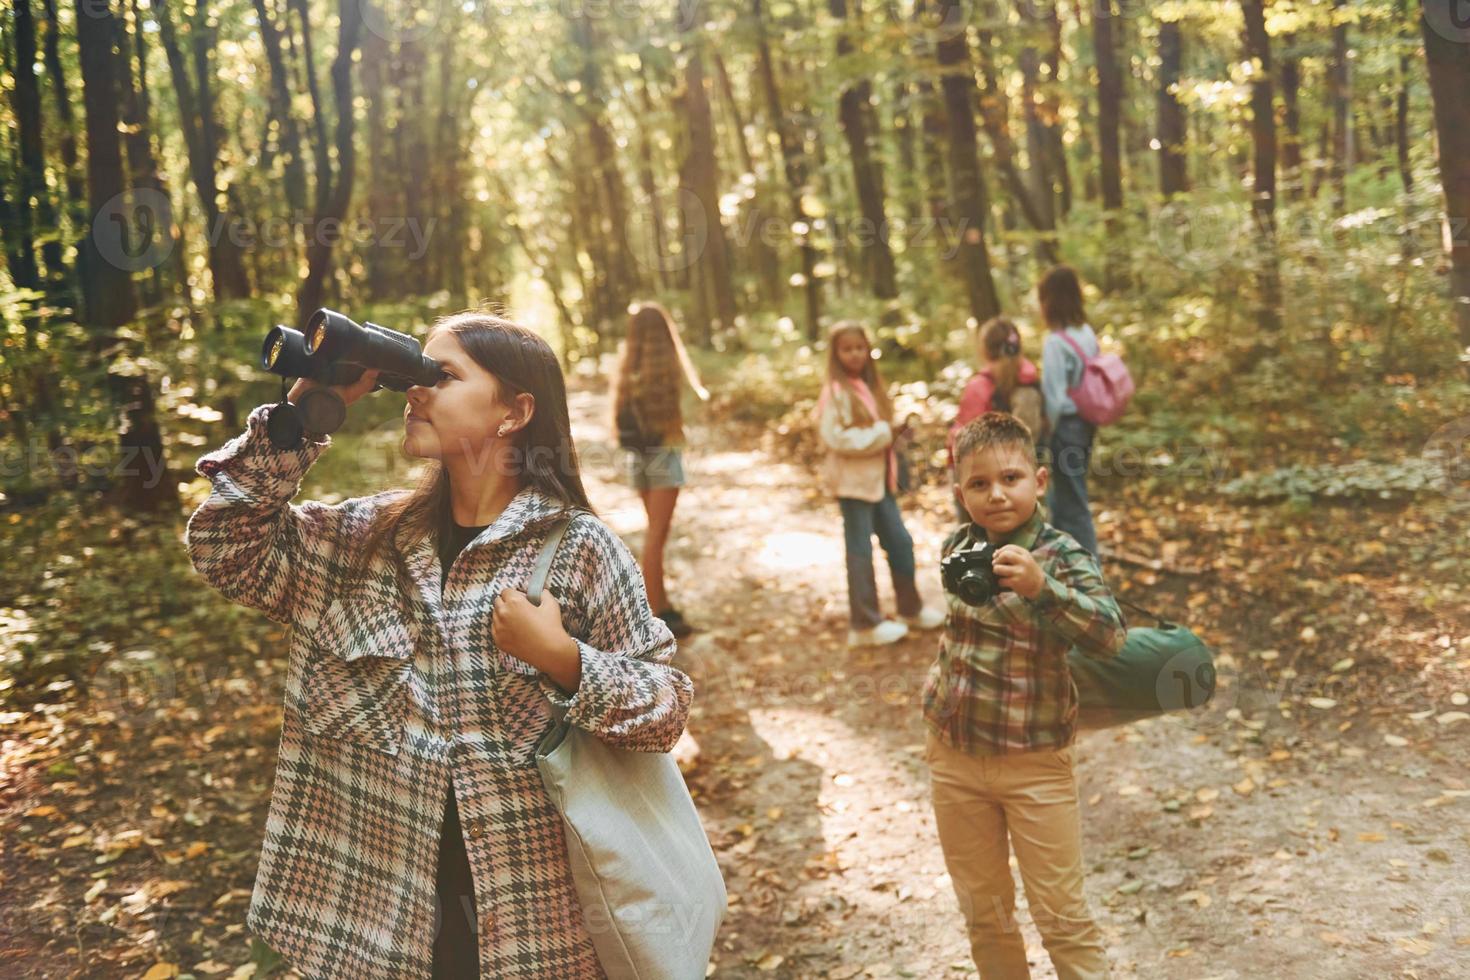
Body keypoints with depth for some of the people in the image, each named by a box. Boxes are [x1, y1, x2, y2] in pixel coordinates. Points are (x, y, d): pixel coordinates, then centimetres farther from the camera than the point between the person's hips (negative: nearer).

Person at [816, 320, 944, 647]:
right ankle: (864, 625, 8)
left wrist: (884, 435, -1)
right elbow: (835, 437, -21)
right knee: (860, 550, -1)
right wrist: (879, 434, -16)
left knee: (900, 542, 13)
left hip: (880, 478, 8)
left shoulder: (870, 386, 13)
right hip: (853, 481, -8)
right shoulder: (835, 391, -13)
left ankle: (910, 609, 28)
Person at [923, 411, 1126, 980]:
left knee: (1062, 918, 4)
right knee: (983, 914, 18)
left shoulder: (1061, 554, -15)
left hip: (1034, 763, -5)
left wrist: (1040, 587, -43)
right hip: (953, 756, 5)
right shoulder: (958, 546, -1)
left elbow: (1110, 637, -31)